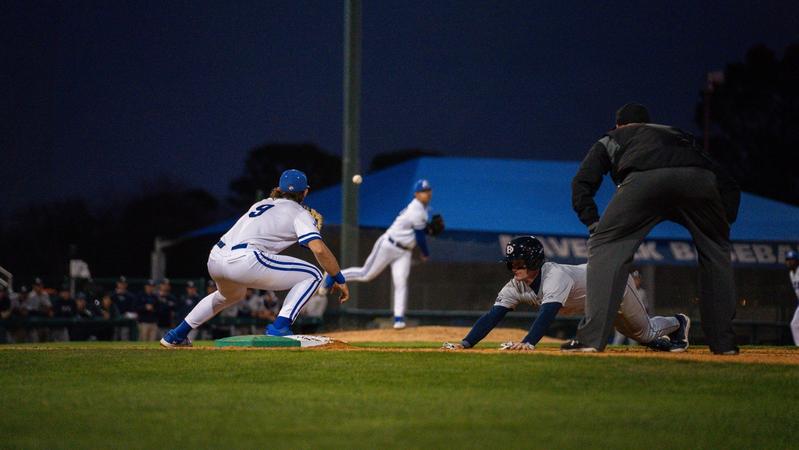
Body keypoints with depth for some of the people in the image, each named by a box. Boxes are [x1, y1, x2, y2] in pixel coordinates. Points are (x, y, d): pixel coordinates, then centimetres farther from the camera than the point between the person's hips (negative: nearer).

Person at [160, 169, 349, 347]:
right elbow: (318, 249, -7)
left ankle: (176, 335, 39)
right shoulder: (299, 213, 8)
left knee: (232, 294, 41)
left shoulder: (261, 204, 28)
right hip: (244, 261, -8)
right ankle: (280, 326, -12)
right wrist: (339, 279, 1)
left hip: (214, 260, 8)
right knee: (312, 275, 2)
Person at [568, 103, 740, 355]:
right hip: (699, 179, 3)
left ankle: (591, 337, -4)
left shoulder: (611, 140, 40)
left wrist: (594, 224, 19)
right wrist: (723, 223, 31)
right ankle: (724, 342, 20)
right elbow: (728, 186, 34)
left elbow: (582, 185, 23)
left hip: (644, 180, -3)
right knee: (715, 250, 24)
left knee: (606, 247, 9)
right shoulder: (682, 137, 46)